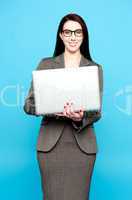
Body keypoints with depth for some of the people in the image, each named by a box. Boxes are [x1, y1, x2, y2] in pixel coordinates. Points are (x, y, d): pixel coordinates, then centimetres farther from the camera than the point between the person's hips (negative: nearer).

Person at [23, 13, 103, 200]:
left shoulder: (95, 68, 7)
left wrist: (81, 116, -20)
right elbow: (29, 104, 0)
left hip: (82, 144, 1)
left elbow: (97, 112, 2)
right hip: (51, 142, 0)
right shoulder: (46, 64, 5)